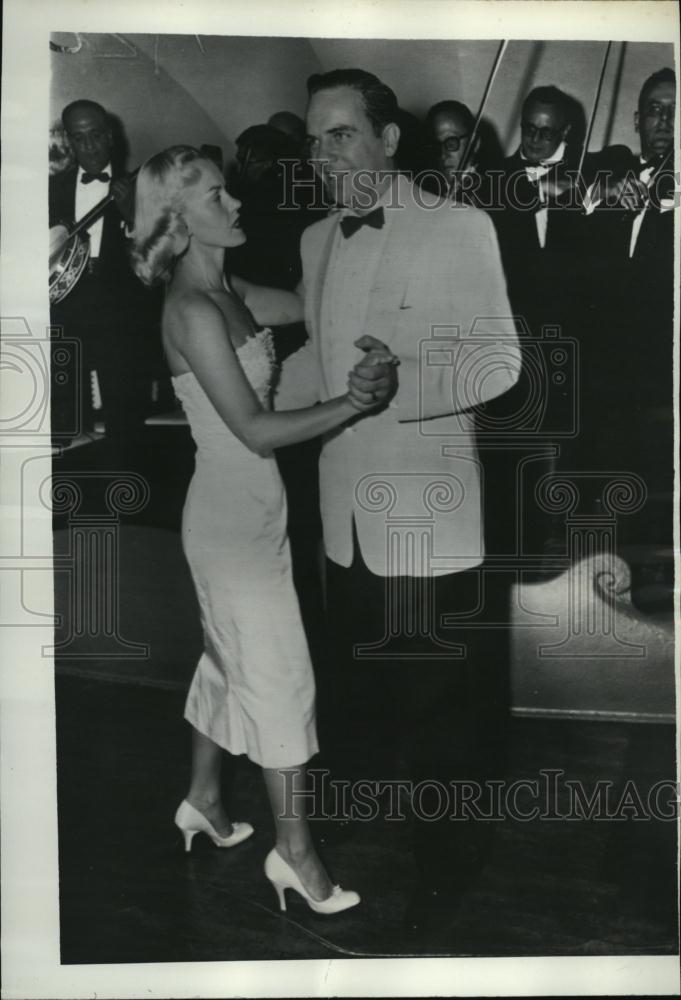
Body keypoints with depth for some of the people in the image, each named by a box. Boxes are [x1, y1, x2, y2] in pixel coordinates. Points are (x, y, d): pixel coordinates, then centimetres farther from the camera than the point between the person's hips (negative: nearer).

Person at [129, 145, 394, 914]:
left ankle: (203, 801, 38)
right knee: (281, 675, 0)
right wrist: (353, 402, -26)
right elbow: (255, 430, -23)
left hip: (249, 505, 9)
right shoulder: (193, 310, -20)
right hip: (232, 511, -9)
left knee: (231, 660, 20)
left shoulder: (230, 294, 8)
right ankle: (293, 849, 14)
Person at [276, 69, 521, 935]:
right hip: (346, 518, 6)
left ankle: (443, 865, 32)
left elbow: (498, 361, -15)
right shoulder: (317, 240, 9)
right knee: (354, 690, 21)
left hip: (428, 519, -5)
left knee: (439, 705, 9)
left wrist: (402, 381, -30)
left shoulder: (459, 228, -10)